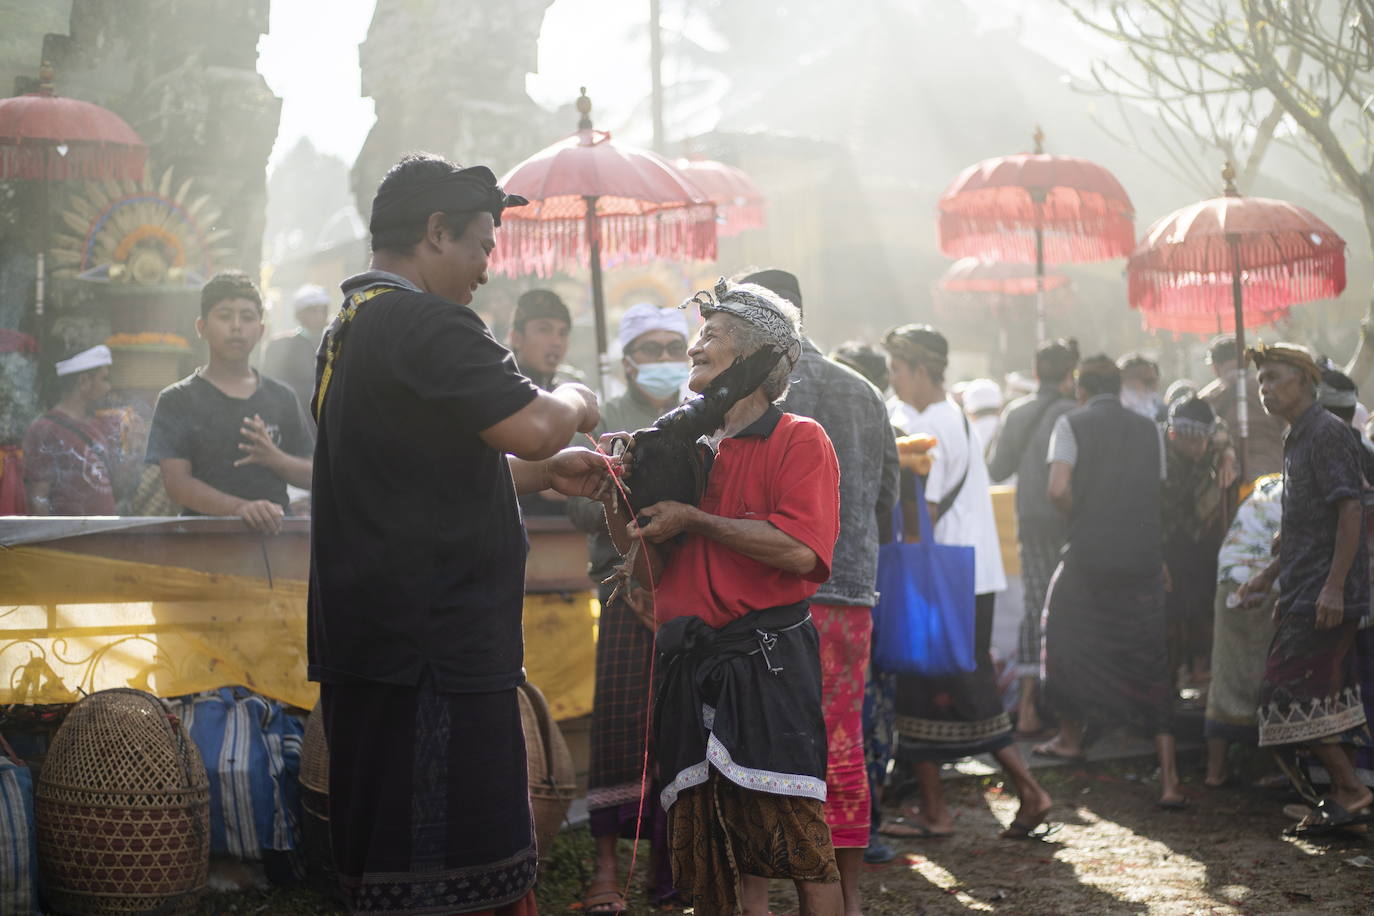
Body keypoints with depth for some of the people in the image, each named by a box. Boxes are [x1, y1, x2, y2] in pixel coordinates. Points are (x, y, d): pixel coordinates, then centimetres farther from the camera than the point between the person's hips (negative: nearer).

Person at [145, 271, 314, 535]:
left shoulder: (281, 398, 18)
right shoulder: (177, 400, 8)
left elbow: (311, 477, 17)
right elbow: (177, 483, -3)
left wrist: (275, 459, -4)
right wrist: (239, 508, -19)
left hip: (275, 533, 3)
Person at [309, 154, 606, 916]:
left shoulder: (350, 329, 20)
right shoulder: (427, 324, -14)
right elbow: (532, 427, -22)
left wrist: (546, 473, 22)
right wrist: (575, 401, -1)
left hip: (368, 644, 11)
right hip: (435, 652, -11)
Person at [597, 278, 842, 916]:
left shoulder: (799, 440, -1)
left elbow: (800, 551, -17)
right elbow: (653, 571, 21)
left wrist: (691, 521, -10)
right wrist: (617, 502, 5)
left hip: (768, 663, -6)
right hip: (693, 665, 6)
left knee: (793, 833, -9)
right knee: (728, 850, 6)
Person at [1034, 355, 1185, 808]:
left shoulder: (1072, 424, -2)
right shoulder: (1149, 430, 10)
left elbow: (1058, 489, -14)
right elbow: (1156, 493, 12)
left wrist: (1081, 516, 5)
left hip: (1090, 555, -3)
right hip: (1144, 558, 3)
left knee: (1067, 637, 23)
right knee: (1151, 665, 3)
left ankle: (1070, 737, 35)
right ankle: (1170, 781, -4)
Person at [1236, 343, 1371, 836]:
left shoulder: (1326, 432, -11)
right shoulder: (1297, 439, 19)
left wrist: (1334, 586, -24)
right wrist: (1268, 575, 24)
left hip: (1325, 595, -10)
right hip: (1303, 593, 10)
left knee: (1291, 696, -12)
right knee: (1326, 698, 10)